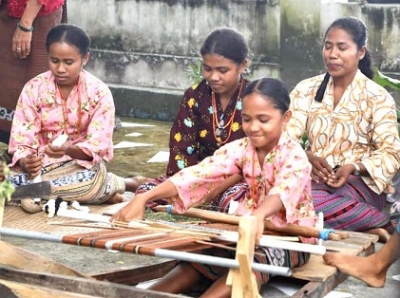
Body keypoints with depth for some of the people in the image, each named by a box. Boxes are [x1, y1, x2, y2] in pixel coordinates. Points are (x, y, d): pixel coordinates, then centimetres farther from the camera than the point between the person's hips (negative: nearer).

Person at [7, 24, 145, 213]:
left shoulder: (99, 92, -9)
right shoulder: (34, 89, -5)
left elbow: (98, 145, -15)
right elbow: (22, 139, -9)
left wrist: (69, 150, -36)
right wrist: (25, 161, -32)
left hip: (82, 161, -4)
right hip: (42, 162, 4)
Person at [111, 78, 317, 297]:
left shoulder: (294, 155, -20)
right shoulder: (242, 148, -6)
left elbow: (286, 189, -43)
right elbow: (200, 173, -19)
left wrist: (258, 215, -68)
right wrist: (143, 198, -34)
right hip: (254, 227, 5)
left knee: (252, 261, -34)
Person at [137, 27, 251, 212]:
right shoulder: (195, 96, -2)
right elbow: (181, 150, -5)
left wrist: (214, 191, -25)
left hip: (240, 179, -4)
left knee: (235, 200, -40)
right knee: (146, 192, -19)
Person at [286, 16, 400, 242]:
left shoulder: (378, 98, -2)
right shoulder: (306, 90, 8)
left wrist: (353, 168, -23)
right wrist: (308, 157, -22)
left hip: (360, 184, -5)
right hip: (314, 179, 5)